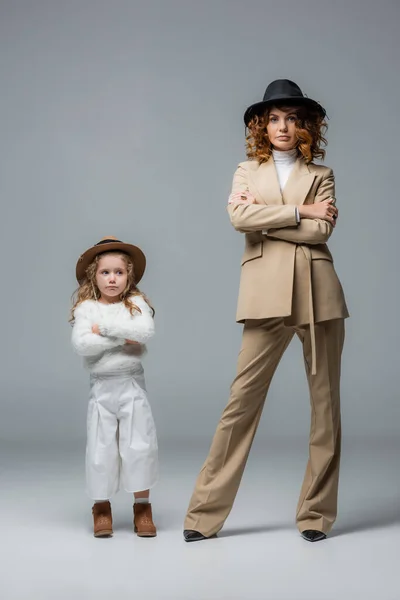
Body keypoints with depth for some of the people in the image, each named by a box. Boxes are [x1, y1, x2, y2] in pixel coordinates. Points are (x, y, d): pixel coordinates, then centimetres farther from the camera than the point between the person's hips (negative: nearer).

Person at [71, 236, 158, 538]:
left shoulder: (137, 303, 1)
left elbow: (146, 331, -19)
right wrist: (123, 338, -16)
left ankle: (142, 507, 14)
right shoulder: (86, 308, -1)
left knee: (140, 446, 1)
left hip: (132, 386, 0)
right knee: (101, 449, 5)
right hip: (102, 388, 0)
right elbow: (82, 344, -16)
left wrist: (105, 327, -16)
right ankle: (102, 507, 21)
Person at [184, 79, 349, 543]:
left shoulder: (320, 175, 13)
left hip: (317, 294, 1)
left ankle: (317, 512, 15)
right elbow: (239, 218, -6)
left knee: (325, 403, 4)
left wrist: (264, 215, -6)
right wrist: (300, 211, -7)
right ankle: (206, 513, 2)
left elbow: (321, 230, -5)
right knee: (242, 399, -4)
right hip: (267, 295, -1)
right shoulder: (246, 171, 15)